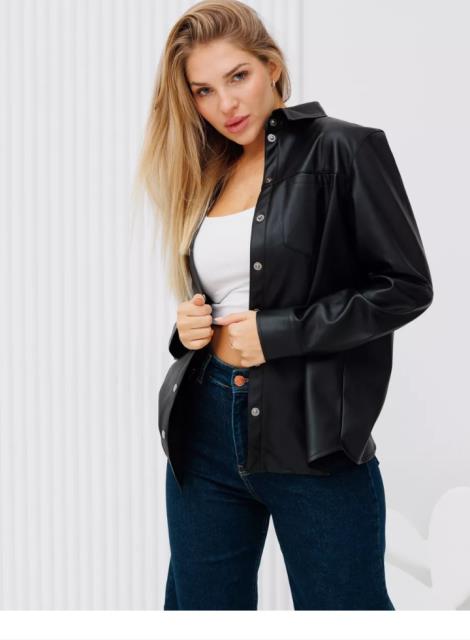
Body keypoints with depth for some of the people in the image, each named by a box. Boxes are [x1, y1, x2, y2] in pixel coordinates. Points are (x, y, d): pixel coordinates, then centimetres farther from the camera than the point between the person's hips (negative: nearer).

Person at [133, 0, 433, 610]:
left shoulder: (343, 149, -6)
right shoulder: (206, 174, 13)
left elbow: (405, 285, -10)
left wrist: (278, 333, -14)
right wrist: (188, 327, 0)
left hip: (311, 438, -6)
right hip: (202, 430, 6)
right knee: (200, 607, 14)